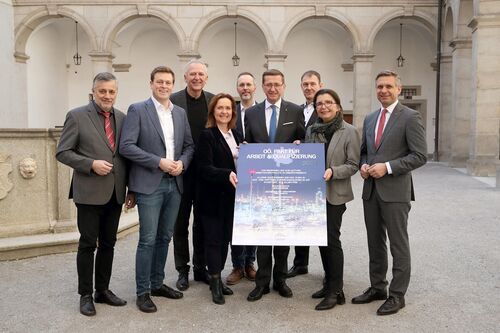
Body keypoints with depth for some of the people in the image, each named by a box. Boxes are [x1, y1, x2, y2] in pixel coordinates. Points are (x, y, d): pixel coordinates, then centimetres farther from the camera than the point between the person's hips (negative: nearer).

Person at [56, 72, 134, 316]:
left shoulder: (122, 118, 8)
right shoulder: (77, 116, -4)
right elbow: (62, 152, -5)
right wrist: (91, 164, -19)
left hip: (115, 193, 4)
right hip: (89, 192, -4)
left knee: (108, 244, 13)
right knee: (88, 244, 4)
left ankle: (103, 290, 27)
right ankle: (85, 295, 19)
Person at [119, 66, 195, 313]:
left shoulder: (180, 113, 13)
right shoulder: (137, 110, -4)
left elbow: (189, 145, 15)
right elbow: (126, 146, -12)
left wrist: (182, 162, -6)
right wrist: (159, 162, -17)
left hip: (174, 183, 5)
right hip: (150, 183, -5)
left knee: (164, 237, 13)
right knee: (148, 239, -2)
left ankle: (157, 283, 27)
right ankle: (142, 292, 11)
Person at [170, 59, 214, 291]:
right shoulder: (173, 100, -5)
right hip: (181, 170, -2)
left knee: (203, 222, 13)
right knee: (181, 223, 9)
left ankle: (201, 267, 27)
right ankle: (182, 270, 22)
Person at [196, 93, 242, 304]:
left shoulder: (236, 135, 12)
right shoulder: (207, 135, -9)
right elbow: (204, 168, -18)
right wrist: (227, 174, -31)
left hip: (231, 196, 6)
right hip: (213, 197, -6)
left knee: (225, 238, 12)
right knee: (214, 239, 2)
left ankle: (217, 278, 25)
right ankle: (215, 283, 13)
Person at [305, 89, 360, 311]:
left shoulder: (349, 132, -6)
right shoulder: (311, 130, 9)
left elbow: (353, 165, -9)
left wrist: (333, 171, -23)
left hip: (335, 194, -6)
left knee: (332, 239, -4)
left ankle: (335, 291, 8)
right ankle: (329, 283, 26)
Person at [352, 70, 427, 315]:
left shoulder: (410, 117, -7)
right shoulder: (369, 119, 13)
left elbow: (420, 156, -11)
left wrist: (388, 167, -19)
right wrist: (363, 165, 0)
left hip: (395, 191, -6)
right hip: (370, 190, 6)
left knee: (398, 244, 4)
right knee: (375, 242, 15)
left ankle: (397, 295, 17)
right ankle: (377, 287, 30)